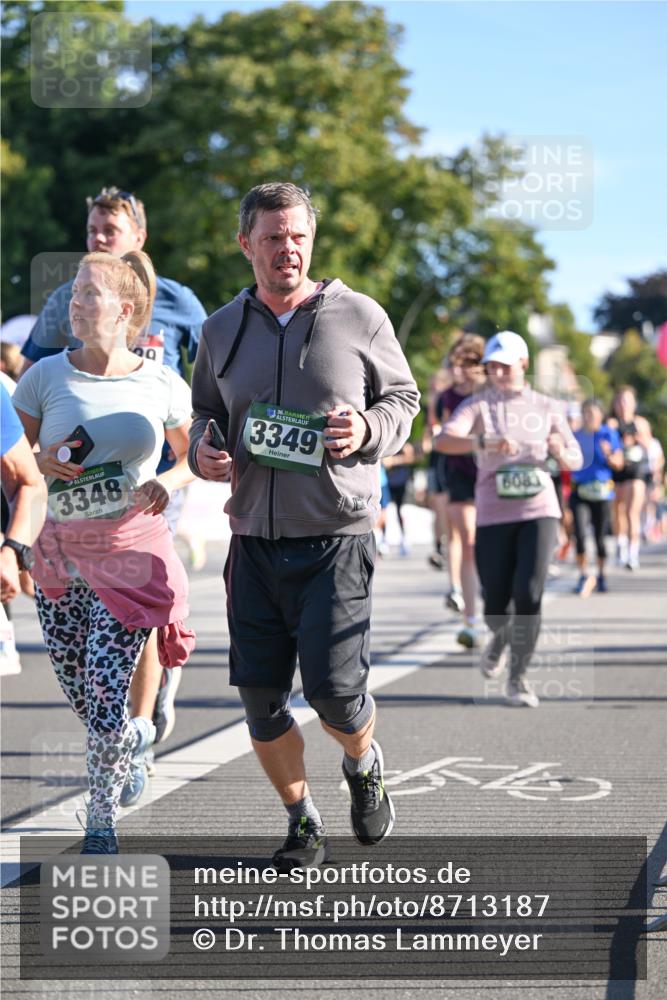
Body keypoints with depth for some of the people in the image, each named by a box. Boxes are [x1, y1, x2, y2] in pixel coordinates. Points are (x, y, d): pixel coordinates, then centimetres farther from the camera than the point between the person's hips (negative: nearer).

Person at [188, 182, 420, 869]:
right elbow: (205, 414, 21)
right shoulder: (222, 330, 9)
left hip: (337, 537, -4)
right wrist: (201, 451, -1)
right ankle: (303, 824, 23)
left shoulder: (359, 318, -1)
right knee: (260, 696, 3)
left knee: (333, 687, -12)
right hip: (254, 541, 4)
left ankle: (364, 765, 23)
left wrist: (367, 431, -13)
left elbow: (403, 398, 7)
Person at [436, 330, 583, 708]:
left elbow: (576, 461, 15)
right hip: (494, 516, 0)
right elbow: (444, 440, -17)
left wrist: (561, 451, -10)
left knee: (529, 594, -16)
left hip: (538, 511, 1)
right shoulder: (479, 405, 1)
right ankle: (501, 639, 36)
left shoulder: (547, 407, 9)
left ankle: (519, 676, -1)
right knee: (496, 605, -1)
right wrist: (485, 442, -35)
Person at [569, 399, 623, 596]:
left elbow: (619, 463, 1)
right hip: (580, 491, 1)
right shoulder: (576, 436, 7)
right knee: (579, 533, -15)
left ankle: (601, 575, 24)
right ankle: (583, 574, -2)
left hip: (601, 491, -1)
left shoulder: (609, 434, 2)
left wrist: (608, 455, -18)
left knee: (600, 536, 3)